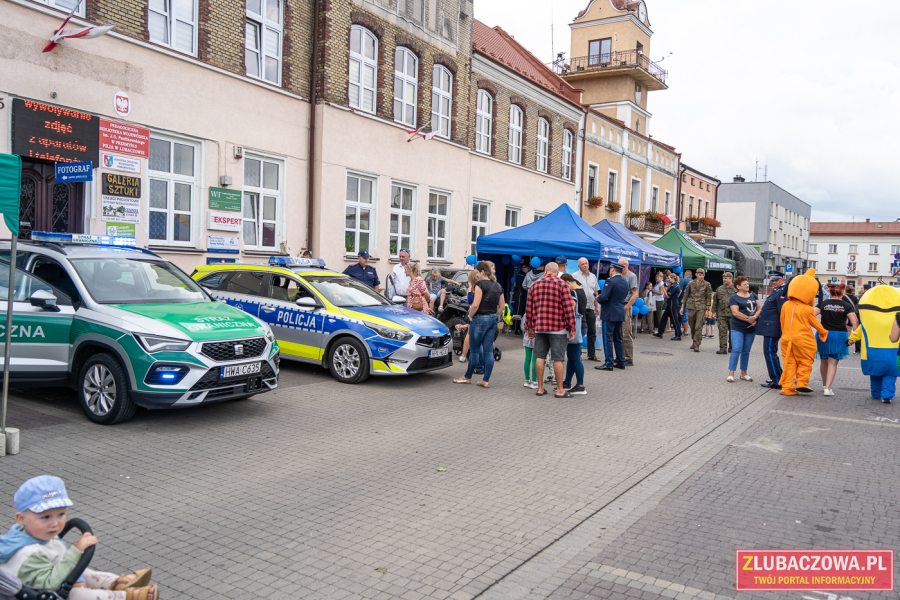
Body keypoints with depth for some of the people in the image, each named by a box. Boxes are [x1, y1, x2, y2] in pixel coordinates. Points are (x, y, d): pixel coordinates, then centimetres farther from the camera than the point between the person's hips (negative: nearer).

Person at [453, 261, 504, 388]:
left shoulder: (480, 284, -12)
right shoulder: (498, 286, 11)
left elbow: (475, 305, -20)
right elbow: (502, 306, 15)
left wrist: (470, 316, -5)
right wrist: (494, 316, 17)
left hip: (480, 319, -7)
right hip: (493, 320, 7)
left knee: (475, 350, 4)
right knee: (488, 350, 6)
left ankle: (467, 377, 17)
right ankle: (486, 380, 7)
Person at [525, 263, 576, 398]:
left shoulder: (535, 285, 9)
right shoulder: (562, 284, -4)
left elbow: (529, 308, 11)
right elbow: (568, 308, -9)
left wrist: (530, 327, 18)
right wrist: (571, 328, -4)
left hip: (539, 326, 4)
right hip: (558, 328, -4)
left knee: (540, 357, 8)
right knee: (558, 358, 0)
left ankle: (540, 388, 13)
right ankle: (560, 390, 5)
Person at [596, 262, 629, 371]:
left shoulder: (610, 281, -17)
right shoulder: (625, 281, 9)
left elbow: (603, 297, -23)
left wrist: (598, 298, -3)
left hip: (609, 314, -8)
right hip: (620, 313, 8)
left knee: (608, 338, -3)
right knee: (618, 338, 16)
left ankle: (609, 364, -3)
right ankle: (621, 362, 19)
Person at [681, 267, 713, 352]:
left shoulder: (707, 284, 2)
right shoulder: (690, 284, 7)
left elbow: (709, 297, 3)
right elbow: (685, 295, 12)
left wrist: (707, 310, -2)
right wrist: (682, 307, 7)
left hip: (701, 308, -3)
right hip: (692, 307, 3)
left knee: (698, 327, -12)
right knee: (692, 326, 10)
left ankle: (697, 345, -11)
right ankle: (694, 342, 28)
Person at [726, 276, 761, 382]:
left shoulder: (753, 295, 14)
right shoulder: (734, 298, -2)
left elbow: (759, 308, 9)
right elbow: (736, 313, -12)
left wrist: (754, 317, -11)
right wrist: (749, 320, -15)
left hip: (751, 328, 5)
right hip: (738, 328, -5)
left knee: (746, 351, 10)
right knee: (736, 350, -12)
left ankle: (743, 373, 18)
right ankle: (731, 373, -10)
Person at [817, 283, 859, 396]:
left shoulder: (823, 304, 0)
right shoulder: (846, 306, -1)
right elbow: (855, 322, -8)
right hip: (839, 335, -1)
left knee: (824, 361, 16)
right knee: (833, 362, 1)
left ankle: (824, 385, 30)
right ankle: (828, 388, -9)